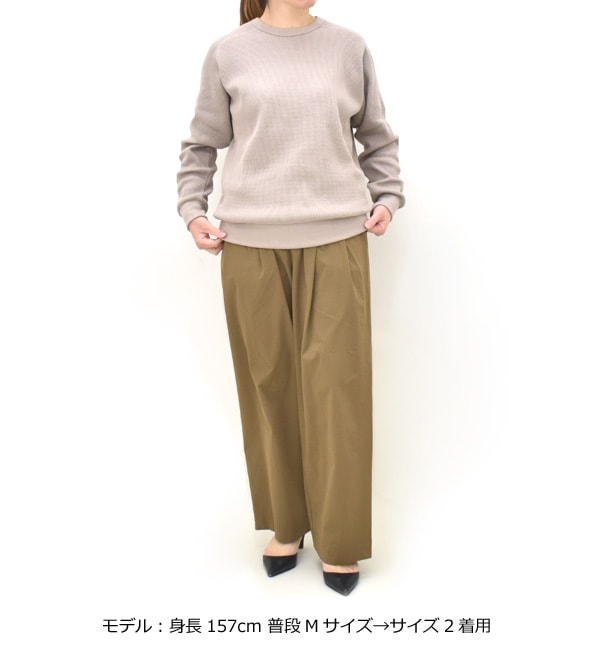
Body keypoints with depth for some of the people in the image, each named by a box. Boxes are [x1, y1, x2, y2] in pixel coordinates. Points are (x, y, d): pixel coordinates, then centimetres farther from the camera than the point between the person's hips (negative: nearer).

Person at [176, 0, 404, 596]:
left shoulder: (349, 48, 11)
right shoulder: (228, 54, 8)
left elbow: (377, 137, 19)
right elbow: (202, 146, 14)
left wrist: (386, 196, 6)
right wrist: (192, 211, 2)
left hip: (336, 240, 0)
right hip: (250, 243, 0)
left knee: (336, 386, -2)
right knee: (268, 384, 4)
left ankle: (339, 541, 13)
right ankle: (285, 526, 22)